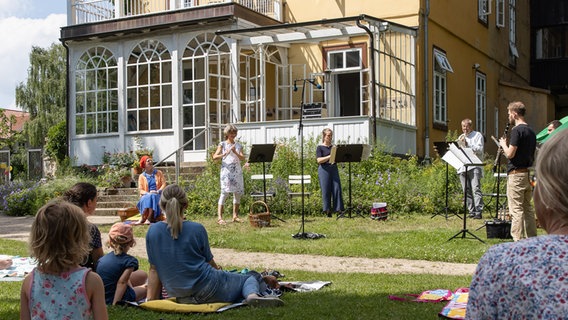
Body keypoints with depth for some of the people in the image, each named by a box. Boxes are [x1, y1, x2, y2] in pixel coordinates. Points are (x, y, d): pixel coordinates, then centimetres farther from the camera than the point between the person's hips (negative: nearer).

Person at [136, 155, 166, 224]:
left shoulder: (159, 173, 13)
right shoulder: (142, 176, 11)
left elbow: (164, 184, 4)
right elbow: (141, 189, 3)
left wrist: (158, 191, -15)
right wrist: (148, 193, -18)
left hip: (157, 195, 0)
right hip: (146, 195, 0)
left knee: (153, 197, -36)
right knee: (147, 198, -36)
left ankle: (149, 219, -40)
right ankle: (143, 218, -39)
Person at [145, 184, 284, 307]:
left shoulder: (152, 231, -5)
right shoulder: (196, 229, -13)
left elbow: (153, 269, -1)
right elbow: (209, 260, 2)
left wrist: (151, 299, 9)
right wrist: (219, 270, 25)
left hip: (176, 294, 5)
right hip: (206, 291, -5)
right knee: (250, 278, 14)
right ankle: (252, 295, -19)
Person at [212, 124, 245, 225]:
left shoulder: (238, 145, 14)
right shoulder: (222, 144, 4)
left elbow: (242, 158, 1)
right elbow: (215, 157, -6)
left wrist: (235, 152, -16)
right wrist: (224, 154, -23)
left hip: (237, 171, 5)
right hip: (226, 171, -4)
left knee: (238, 193, 4)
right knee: (225, 193, -11)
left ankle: (235, 216, 14)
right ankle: (219, 217, -13)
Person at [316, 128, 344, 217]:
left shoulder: (334, 147, 15)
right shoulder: (320, 147, 1)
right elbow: (319, 160, -11)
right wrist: (330, 156, -20)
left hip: (334, 169, 4)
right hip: (324, 170, -4)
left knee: (337, 189, -3)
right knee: (326, 191, -3)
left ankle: (339, 209, -3)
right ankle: (327, 210, 3)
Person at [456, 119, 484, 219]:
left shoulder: (477, 135, 6)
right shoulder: (461, 137, 24)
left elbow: (480, 149, -6)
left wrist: (467, 144, -14)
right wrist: (459, 144, 0)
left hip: (474, 166, -6)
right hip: (462, 167, 6)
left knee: (476, 189, -14)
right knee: (466, 191, 3)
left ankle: (478, 212, -18)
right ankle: (471, 211, 6)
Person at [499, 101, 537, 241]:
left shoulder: (517, 130, -14)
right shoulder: (531, 131, 14)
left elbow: (510, 154, -18)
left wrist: (503, 144, 1)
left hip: (516, 174, -9)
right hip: (528, 174, 9)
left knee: (516, 209, -7)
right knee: (528, 207, 14)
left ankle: (518, 239, -8)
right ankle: (531, 239, 19)